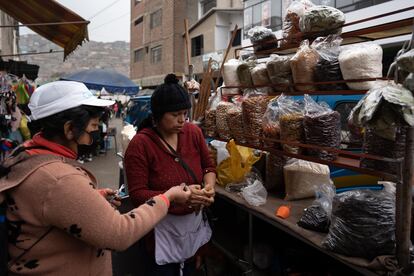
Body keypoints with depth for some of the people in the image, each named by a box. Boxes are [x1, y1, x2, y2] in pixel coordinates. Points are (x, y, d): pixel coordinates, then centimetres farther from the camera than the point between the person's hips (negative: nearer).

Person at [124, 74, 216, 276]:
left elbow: (208, 166, 8)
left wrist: (209, 185, -13)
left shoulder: (193, 132, -5)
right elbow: (137, 195, -20)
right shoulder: (140, 145, -19)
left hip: (194, 221, 5)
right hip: (163, 227, -5)